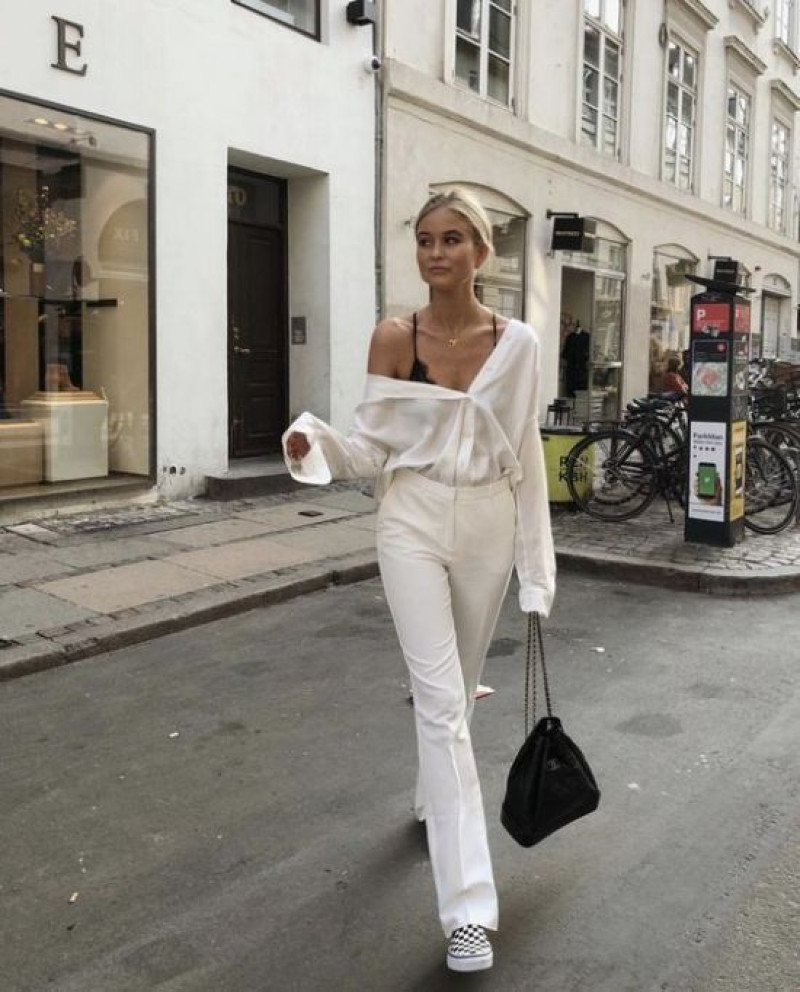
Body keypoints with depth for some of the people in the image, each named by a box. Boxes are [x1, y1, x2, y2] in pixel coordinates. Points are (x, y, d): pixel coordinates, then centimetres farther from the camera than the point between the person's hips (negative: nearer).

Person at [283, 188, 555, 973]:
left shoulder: (517, 343, -2)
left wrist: (536, 566, 2)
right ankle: (468, 907, -2)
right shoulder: (393, 337, -4)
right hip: (413, 524, -2)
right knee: (440, 701, -8)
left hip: (488, 527, 2)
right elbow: (373, 447, -2)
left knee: (455, 690, 18)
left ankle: (433, 799, 49)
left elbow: (525, 459, 1)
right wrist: (316, 443, -23)